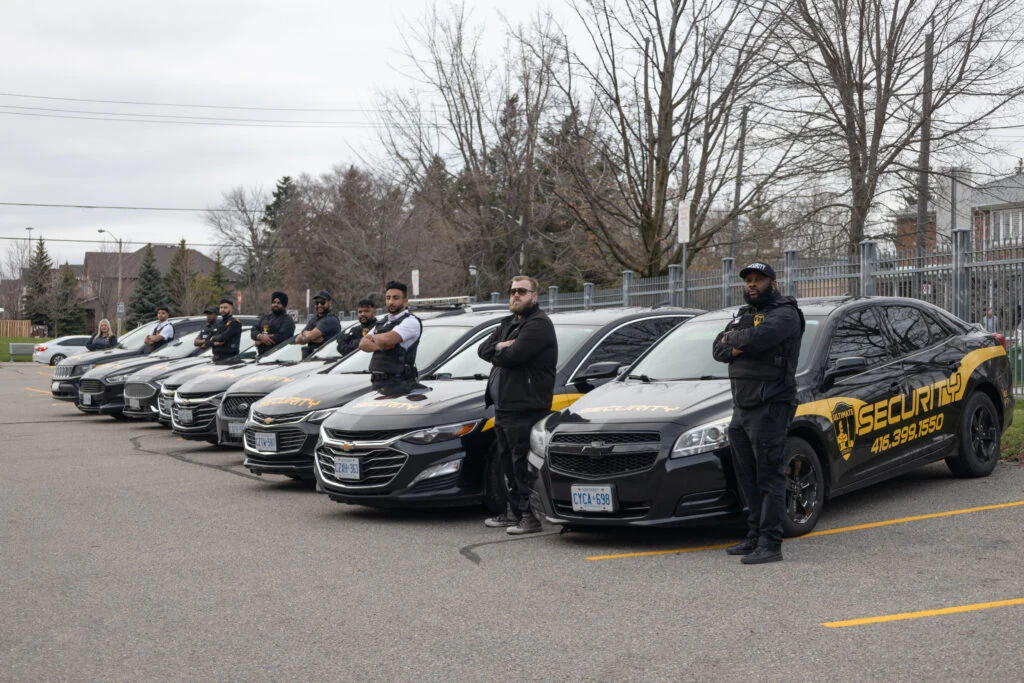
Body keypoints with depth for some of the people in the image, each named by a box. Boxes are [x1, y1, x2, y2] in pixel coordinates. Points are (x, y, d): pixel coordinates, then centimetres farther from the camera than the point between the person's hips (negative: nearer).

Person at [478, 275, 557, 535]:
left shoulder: (538, 324, -10)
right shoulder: (508, 324, 22)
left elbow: (513, 356, -21)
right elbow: (483, 350, 13)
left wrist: (497, 352, 0)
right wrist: (502, 347, -7)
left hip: (525, 408, -10)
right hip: (503, 406, 10)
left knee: (523, 463, -8)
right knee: (509, 462, 16)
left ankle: (531, 516, -4)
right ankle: (514, 511, 25)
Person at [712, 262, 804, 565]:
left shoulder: (784, 314, -7)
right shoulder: (743, 315, 21)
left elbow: (757, 338, -24)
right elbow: (718, 348, 12)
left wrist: (732, 339, -5)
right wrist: (734, 349, -9)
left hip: (769, 408, -9)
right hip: (742, 408, 9)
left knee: (770, 477, -8)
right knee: (748, 478, 12)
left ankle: (770, 544, -8)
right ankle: (754, 537, 21)